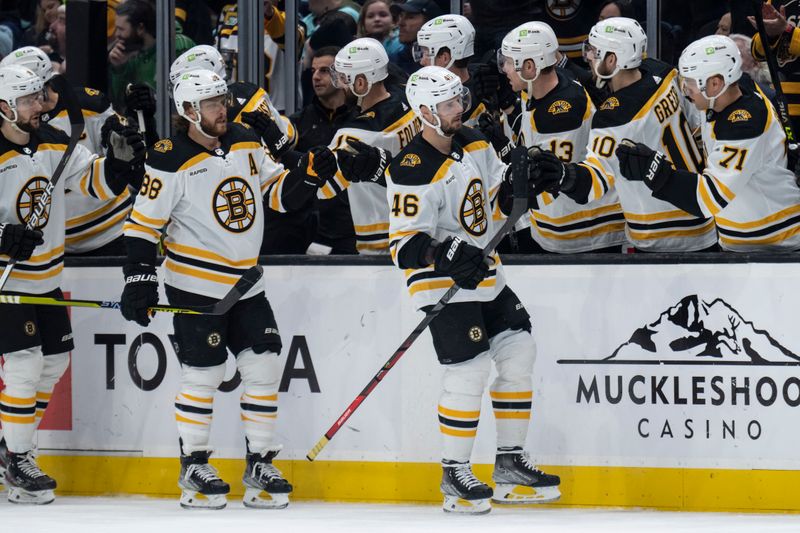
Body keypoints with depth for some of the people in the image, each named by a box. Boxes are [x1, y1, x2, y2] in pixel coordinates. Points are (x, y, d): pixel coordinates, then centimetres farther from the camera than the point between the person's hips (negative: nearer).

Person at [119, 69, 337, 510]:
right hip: (195, 286, -6)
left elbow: (279, 193, 11)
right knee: (202, 374, -4)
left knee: (263, 368, 4)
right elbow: (143, 223, -11)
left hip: (246, 284, 6)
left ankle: (260, 465, 13)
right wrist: (139, 279, -18)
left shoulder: (246, 143, 5)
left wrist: (309, 173, -8)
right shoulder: (171, 161, -13)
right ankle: (193, 468, 10)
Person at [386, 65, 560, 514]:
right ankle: (455, 475, -2)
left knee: (520, 355, 7)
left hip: (486, 275, 9)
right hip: (442, 282, -9)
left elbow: (498, 192, 18)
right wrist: (447, 254, -37)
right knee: (470, 372, -14)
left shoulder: (475, 143, 4)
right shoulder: (413, 171, -20)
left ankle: (510, 464, 18)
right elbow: (405, 244, -21)